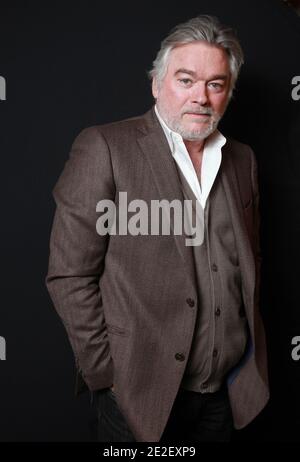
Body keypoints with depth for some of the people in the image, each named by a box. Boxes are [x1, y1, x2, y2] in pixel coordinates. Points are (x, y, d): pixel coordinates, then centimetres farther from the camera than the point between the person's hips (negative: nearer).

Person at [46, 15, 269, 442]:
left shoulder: (242, 160, 7)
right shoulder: (105, 147, -11)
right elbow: (69, 275, -12)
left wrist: (249, 345, 9)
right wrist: (108, 374, -12)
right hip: (141, 393, -5)